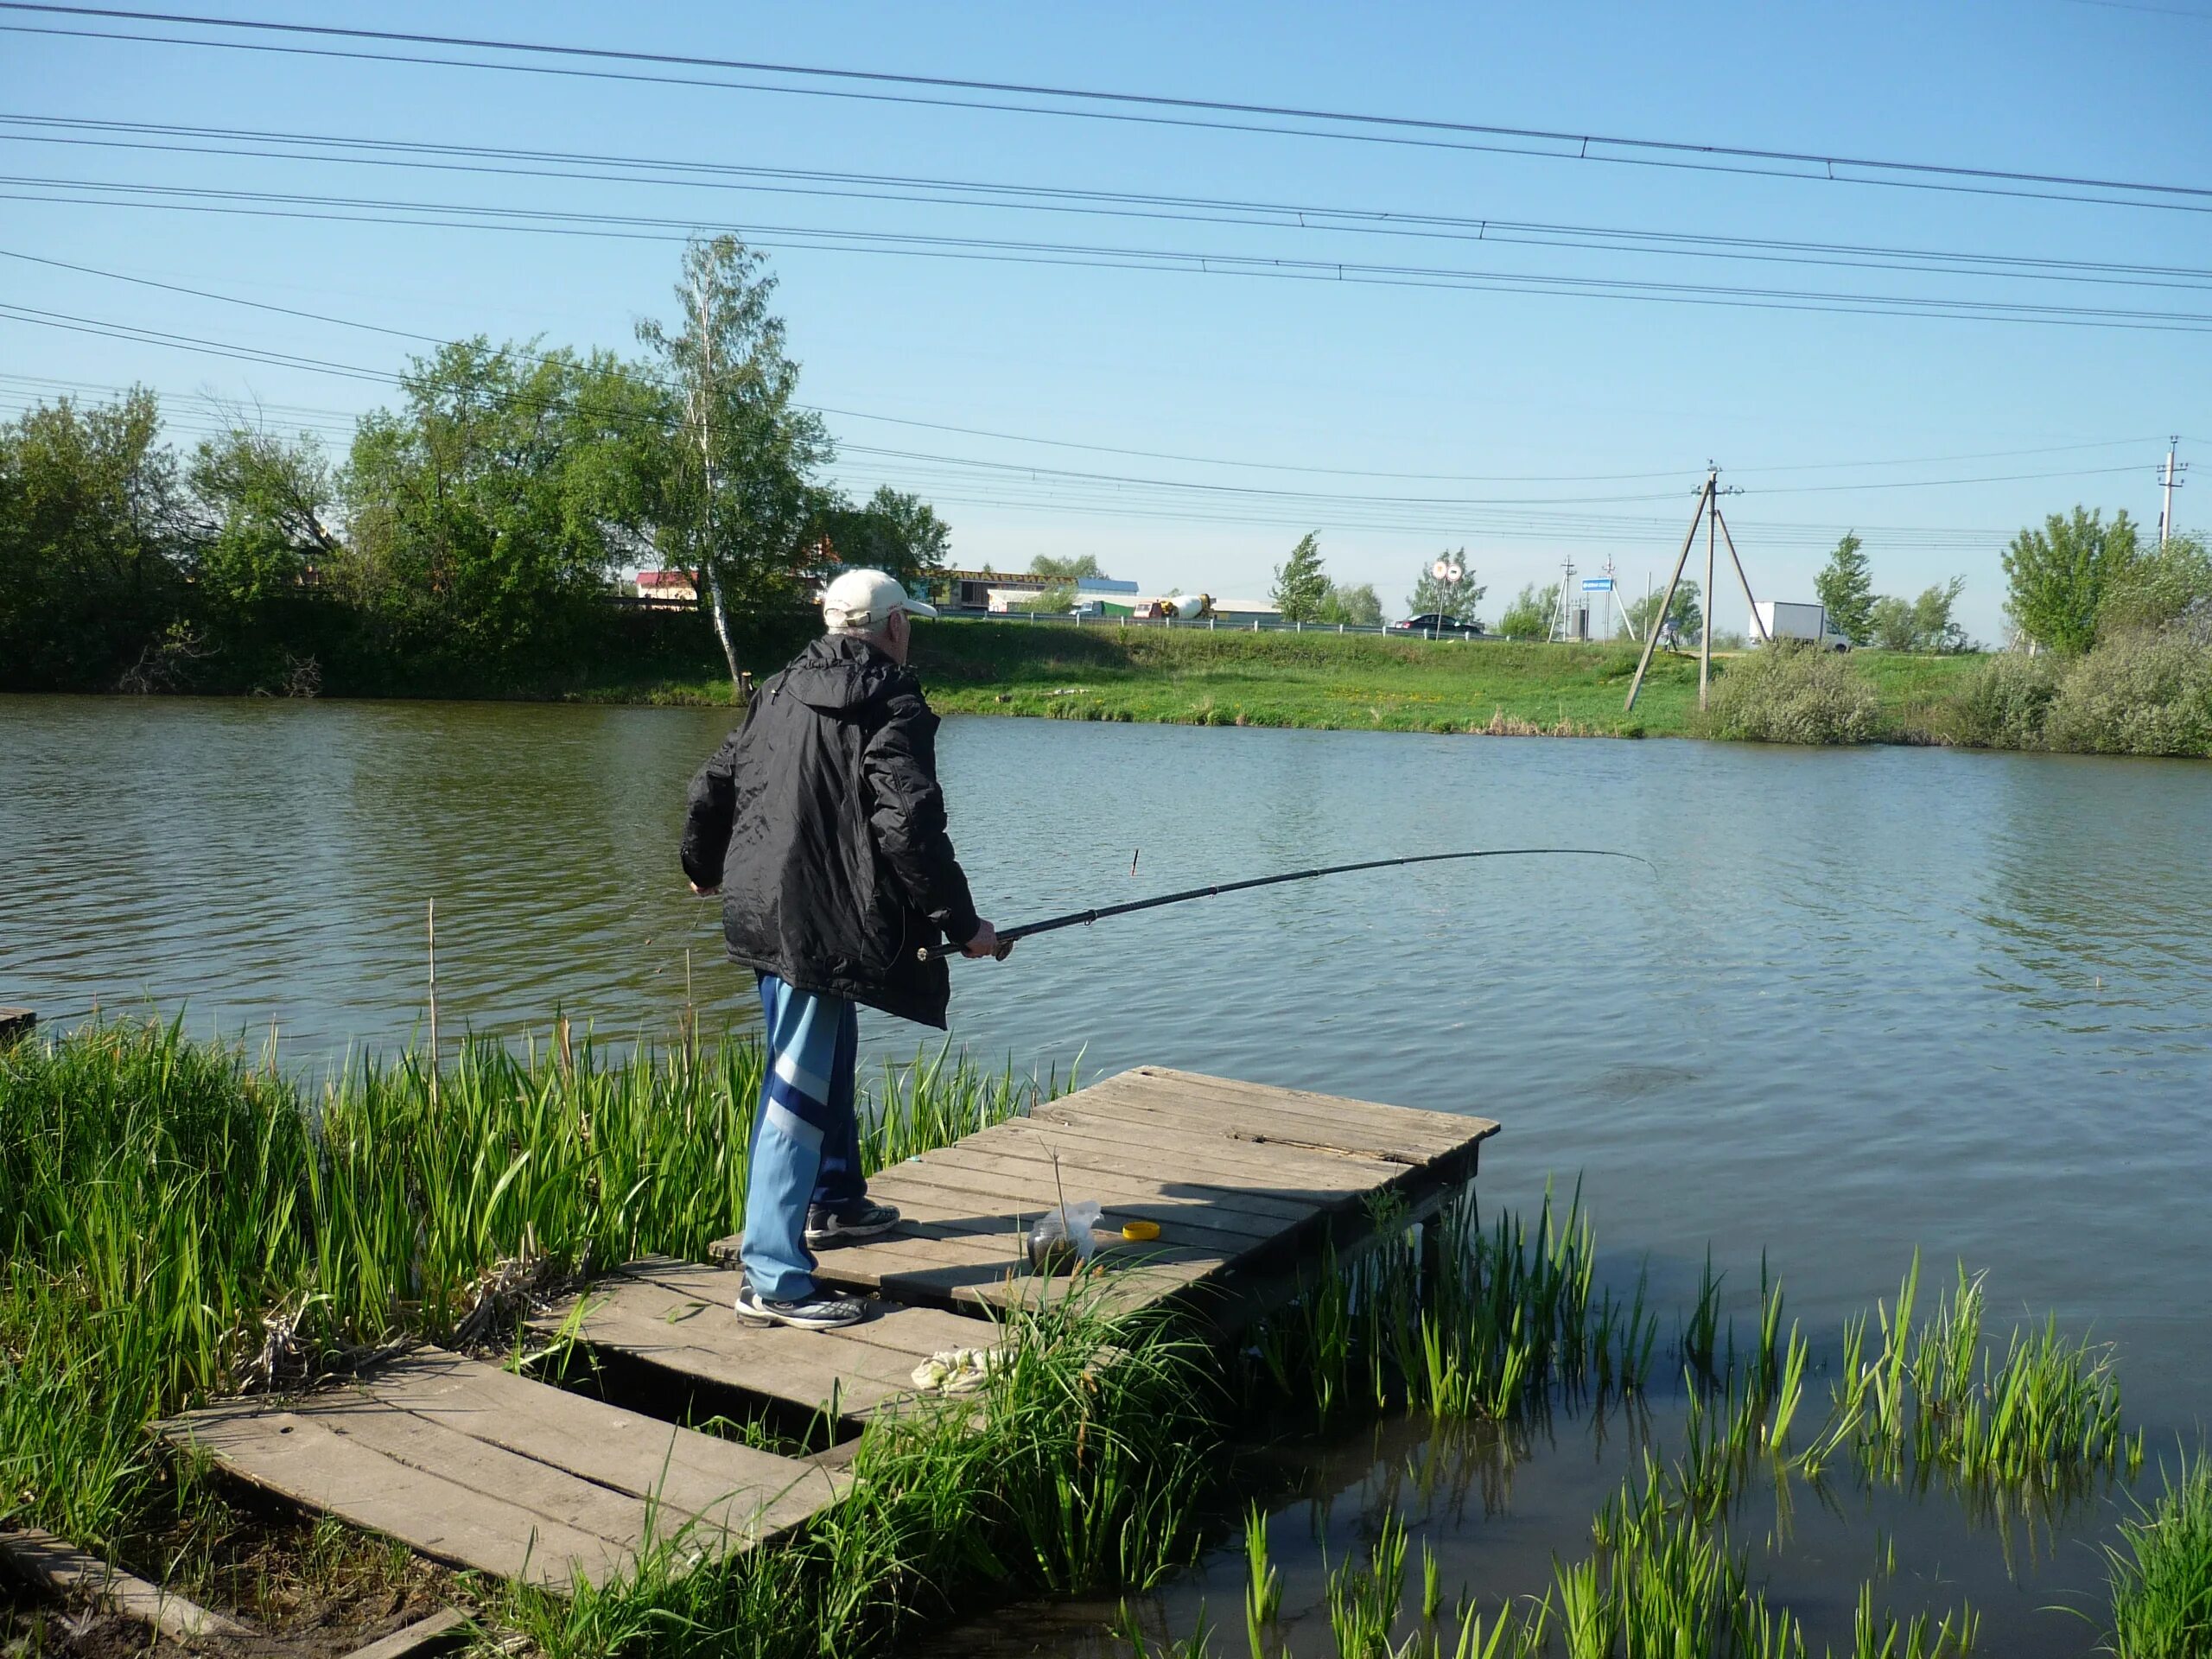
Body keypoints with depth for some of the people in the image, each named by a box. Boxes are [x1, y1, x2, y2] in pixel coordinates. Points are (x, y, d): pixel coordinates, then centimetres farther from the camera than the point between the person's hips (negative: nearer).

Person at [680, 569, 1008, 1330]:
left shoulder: (779, 693, 13)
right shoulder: (894, 708, -11)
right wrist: (962, 922, -13)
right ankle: (772, 1279, -3)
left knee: (826, 1055, 26)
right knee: (799, 1088, -6)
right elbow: (910, 828, -21)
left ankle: (833, 1202, 43)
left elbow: (713, 787, 19)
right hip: (823, 924, -9)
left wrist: (704, 867, 36)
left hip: (765, 912, 9)